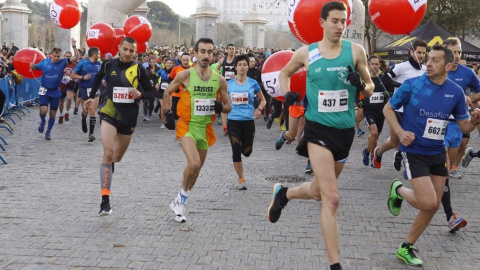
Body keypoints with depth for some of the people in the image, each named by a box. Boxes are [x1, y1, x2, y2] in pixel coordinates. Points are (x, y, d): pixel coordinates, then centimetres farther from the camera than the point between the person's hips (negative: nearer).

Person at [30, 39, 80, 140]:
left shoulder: (62, 62, -8)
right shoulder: (44, 62, -6)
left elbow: (76, 58, -16)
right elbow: (35, 68, 9)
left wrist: (74, 47, -28)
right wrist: (32, 66, -15)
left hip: (55, 92, 1)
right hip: (45, 91, -1)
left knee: (53, 113, 7)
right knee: (43, 110, -17)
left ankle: (48, 132, 25)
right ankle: (42, 121, 17)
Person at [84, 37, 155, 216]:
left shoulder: (138, 69, -3)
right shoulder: (109, 65, -2)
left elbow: (151, 92, 2)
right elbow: (98, 77, 21)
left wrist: (140, 94, -18)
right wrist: (92, 97, 18)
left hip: (129, 117, 2)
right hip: (109, 114, -2)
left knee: (117, 157, 16)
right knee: (108, 153, -21)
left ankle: (109, 166, 56)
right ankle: (105, 201, -23)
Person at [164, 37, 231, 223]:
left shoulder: (219, 79, -2)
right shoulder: (185, 75, -10)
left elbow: (228, 107, 6)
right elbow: (167, 93, 5)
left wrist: (221, 107, -16)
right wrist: (168, 114, -3)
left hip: (205, 127, 4)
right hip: (187, 125, -4)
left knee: (196, 167, 14)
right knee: (194, 164, -23)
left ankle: (179, 202, 34)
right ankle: (182, 197, 3)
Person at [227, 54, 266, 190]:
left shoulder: (253, 83, -2)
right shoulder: (229, 84, 2)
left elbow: (263, 100, 8)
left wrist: (259, 109, -12)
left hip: (248, 121, 0)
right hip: (233, 121, 0)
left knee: (247, 152, 5)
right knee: (236, 151, -4)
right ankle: (241, 180, 10)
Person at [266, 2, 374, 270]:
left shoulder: (356, 50, -2)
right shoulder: (306, 53, -2)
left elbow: (370, 87, 7)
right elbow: (285, 73, 18)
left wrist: (362, 86, -15)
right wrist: (287, 93, -1)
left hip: (345, 130, 3)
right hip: (318, 128, -3)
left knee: (319, 192, 19)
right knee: (332, 199, -13)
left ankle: (283, 193, 50)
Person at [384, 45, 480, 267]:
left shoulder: (455, 92, -4)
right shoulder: (412, 85, -14)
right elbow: (388, 109, -1)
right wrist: (400, 132, -17)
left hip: (438, 153, 5)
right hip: (414, 151, -5)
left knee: (433, 206, 8)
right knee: (427, 203, -17)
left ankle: (406, 248, 24)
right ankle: (399, 190, 16)